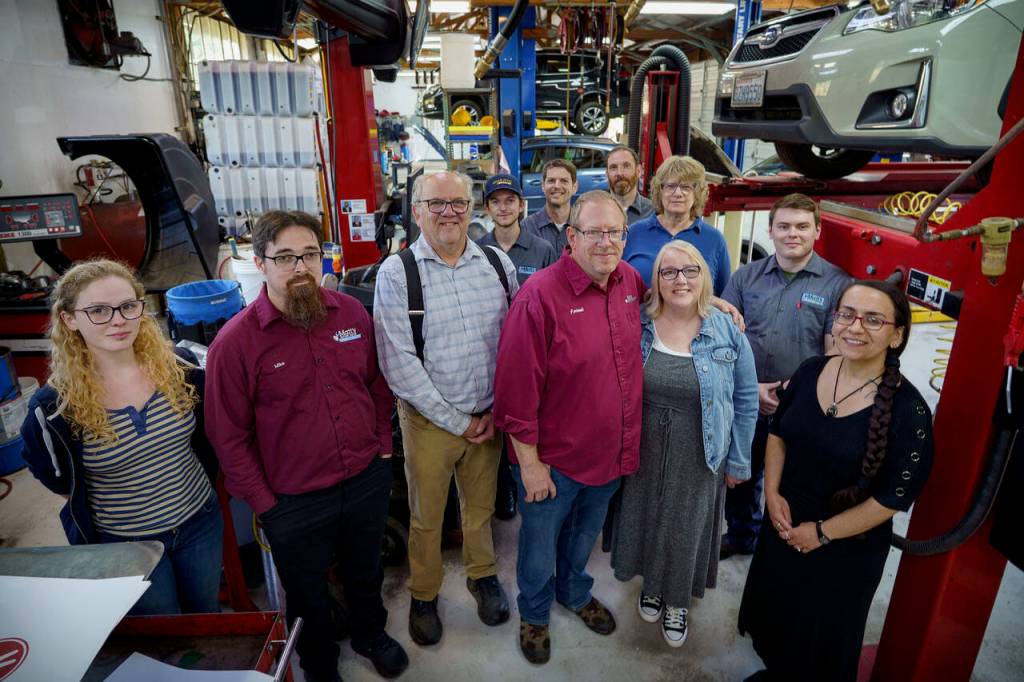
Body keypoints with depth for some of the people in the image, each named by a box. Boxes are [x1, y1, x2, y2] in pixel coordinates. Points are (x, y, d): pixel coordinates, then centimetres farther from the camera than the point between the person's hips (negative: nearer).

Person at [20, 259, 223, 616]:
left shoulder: (180, 368, -13)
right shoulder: (54, 407, -19)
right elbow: (59, 482, 0)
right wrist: (122, 510, 3)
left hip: (201, 521, 2)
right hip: (124, 544, -2)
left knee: (208, 620, 24)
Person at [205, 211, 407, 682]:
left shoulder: (352, 312, -6)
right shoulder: (235, 341, -18)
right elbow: (228, 435, -11)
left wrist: (383, 446, 6)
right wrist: (264, 503, -9)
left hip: (368, 479, 3)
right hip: (294, 501, -3)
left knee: (365, 572, 28)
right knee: (308, 596, 22)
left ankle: (371, 635, 57)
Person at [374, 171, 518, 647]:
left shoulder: (499, 264, -2)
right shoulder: (396, 272, -12)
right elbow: (399, 363, -16)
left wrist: (498, 411, -5)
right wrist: (458, 421, -13)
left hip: (489, 416, 3)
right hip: (429, 419, -2)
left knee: (481, 506, 21)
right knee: (426, 517, 16)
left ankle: (482, 574, 47)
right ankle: (424, 594, 41)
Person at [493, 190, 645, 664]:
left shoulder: (631, 281, -4)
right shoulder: (541, 295, -24)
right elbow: (517, 386, -21)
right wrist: (529, 462, -17)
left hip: (612, 451, 6)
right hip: (554, 458, -5)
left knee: (584, 536, 29)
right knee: (540, 544, 19)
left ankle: (575, 592, 58)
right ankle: (533, 613, 48)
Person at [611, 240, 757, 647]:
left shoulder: (728, 332, -11)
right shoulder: (637, 326, -8)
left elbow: (746, 401, -3)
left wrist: (738, 461, 0)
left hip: (699, 460, -1)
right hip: (643, 454, 1)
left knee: (686, 529, 16)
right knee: (646, 520, 18)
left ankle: (678, 601, 44)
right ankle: (651, 585, 48)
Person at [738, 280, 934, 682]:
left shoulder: (907, 408, -23)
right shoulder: (811, 371, -8)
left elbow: (895, 496, -19)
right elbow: (778, 432, 5)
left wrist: (822, 533, -14)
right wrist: (772, 493, -5)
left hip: (848, 548, -5)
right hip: (783, 526, 5)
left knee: (822, 639, 18)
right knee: (775, 614, 27)